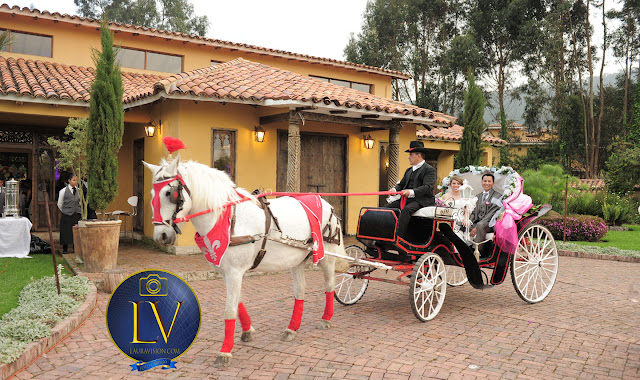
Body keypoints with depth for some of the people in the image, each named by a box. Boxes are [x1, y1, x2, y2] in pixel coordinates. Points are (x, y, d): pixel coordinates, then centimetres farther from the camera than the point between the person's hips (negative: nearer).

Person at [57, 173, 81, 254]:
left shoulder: (78, 190, 6)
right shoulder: (63, 191, -3)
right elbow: (59, 204, 6)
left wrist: (77, 210, 12)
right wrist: (65, 211, 12)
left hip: (76, 214, 3)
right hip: (66, 215, -3)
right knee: (66, 231, 2)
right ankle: (65, 248, 14)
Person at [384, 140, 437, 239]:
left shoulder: (429, 170, -1)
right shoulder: (409, 171, 26)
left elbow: (427, 187, -15)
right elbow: (401, 184, 25)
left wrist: (411, 192, -29)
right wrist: (394, 189, 0)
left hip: (422, 201, -8)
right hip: (406, 199, 8)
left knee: (406, 209, -36)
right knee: (386, 207, -10)